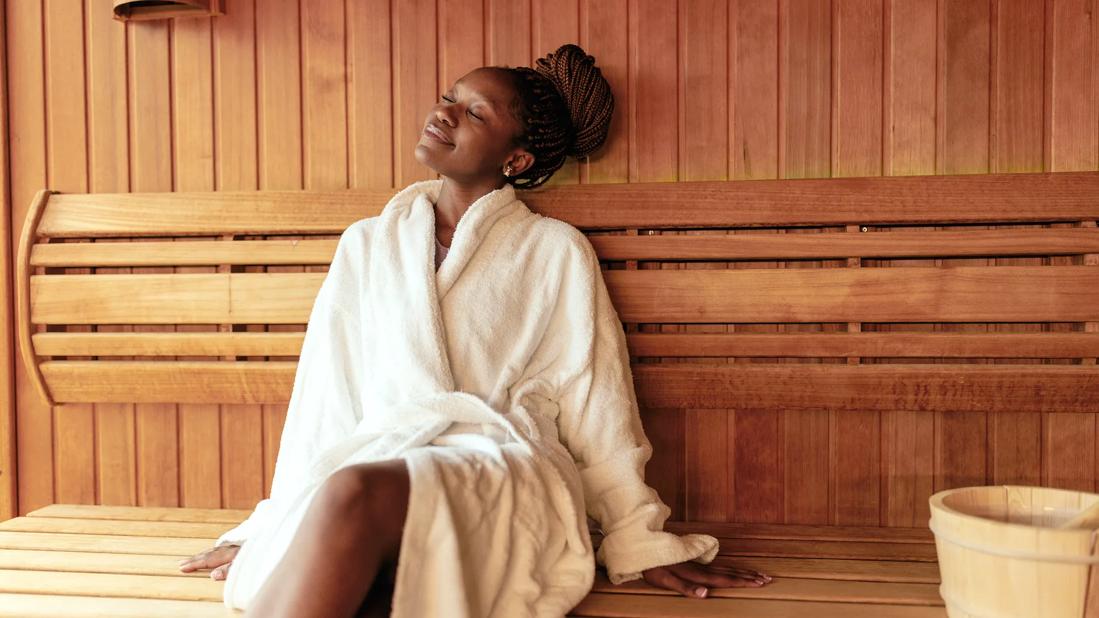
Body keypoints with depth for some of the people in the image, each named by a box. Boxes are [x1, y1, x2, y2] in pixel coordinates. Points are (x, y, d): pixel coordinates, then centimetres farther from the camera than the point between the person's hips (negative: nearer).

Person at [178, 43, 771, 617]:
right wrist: (272, 528, 15)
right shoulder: (366, 245, 18)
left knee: (354, 493, -34)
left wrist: (646, 545, 8)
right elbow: (324, 398, 17)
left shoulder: (555, 251, 9)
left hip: (507, 474, -1)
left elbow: (595, 405, 8)